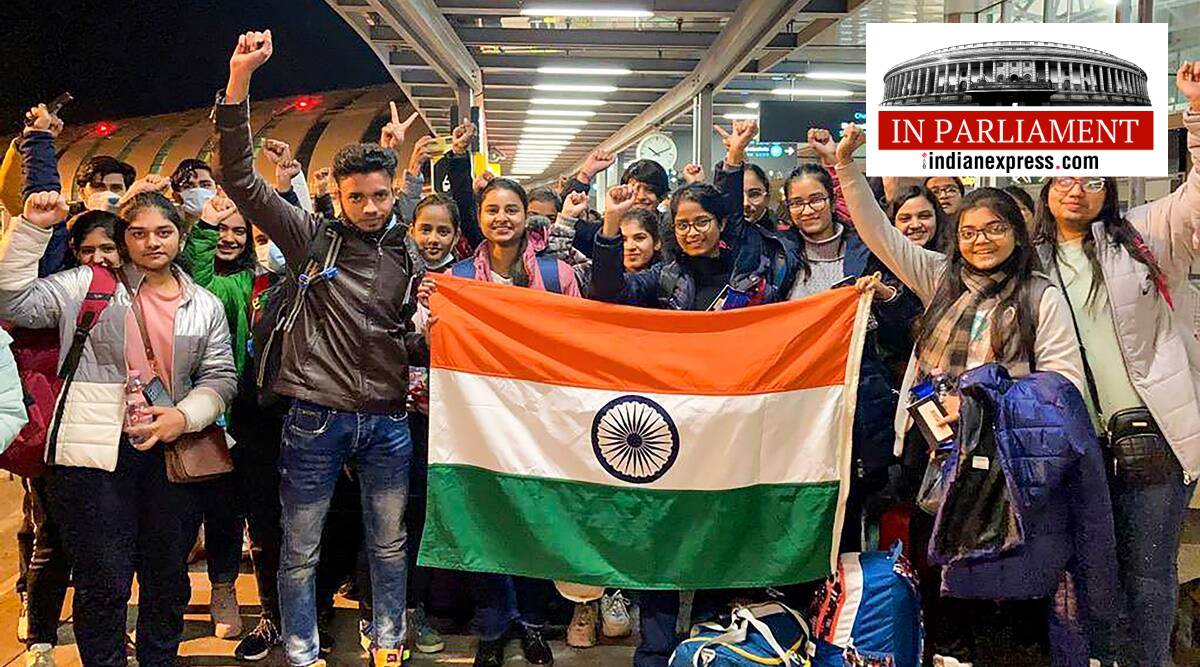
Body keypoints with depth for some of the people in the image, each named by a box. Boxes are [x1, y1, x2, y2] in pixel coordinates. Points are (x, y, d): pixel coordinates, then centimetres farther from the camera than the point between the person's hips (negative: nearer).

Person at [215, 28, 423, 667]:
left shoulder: (406, 253, 8)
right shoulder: (312, 236, -1)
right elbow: (239, 178, -9)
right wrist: (238, 83, -20)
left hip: (387, 419, 3)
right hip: (316, 415, -3)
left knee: (390, 546, 14)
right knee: (300, 551, 7)